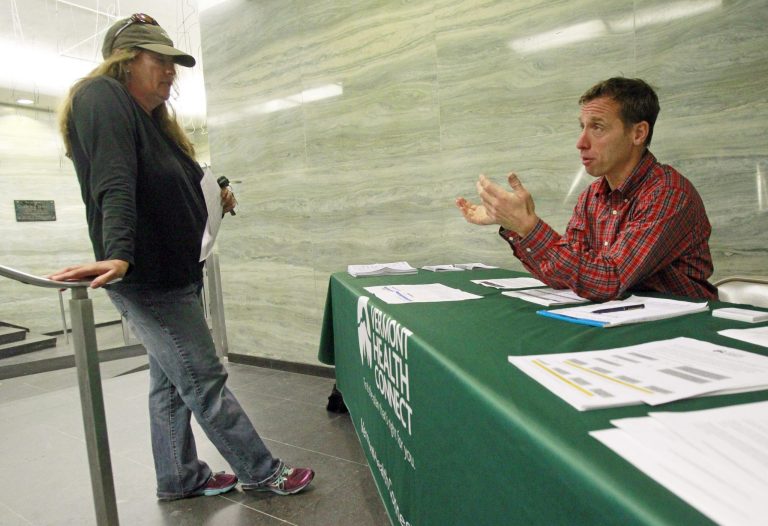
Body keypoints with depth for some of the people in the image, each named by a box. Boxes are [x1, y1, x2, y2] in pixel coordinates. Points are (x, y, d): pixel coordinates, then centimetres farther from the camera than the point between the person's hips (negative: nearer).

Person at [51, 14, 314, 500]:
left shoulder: (148, 114, 18)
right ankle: (263, 474, 13)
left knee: (171, 382, 15)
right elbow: (114, 186, -27)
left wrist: (214, 199, 9)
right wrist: (118, 255, -37)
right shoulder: (102, 99, -11)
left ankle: (181, 479, 29)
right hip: (148, 280, -10)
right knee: (206, 384, 0)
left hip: (175, 275, 10)